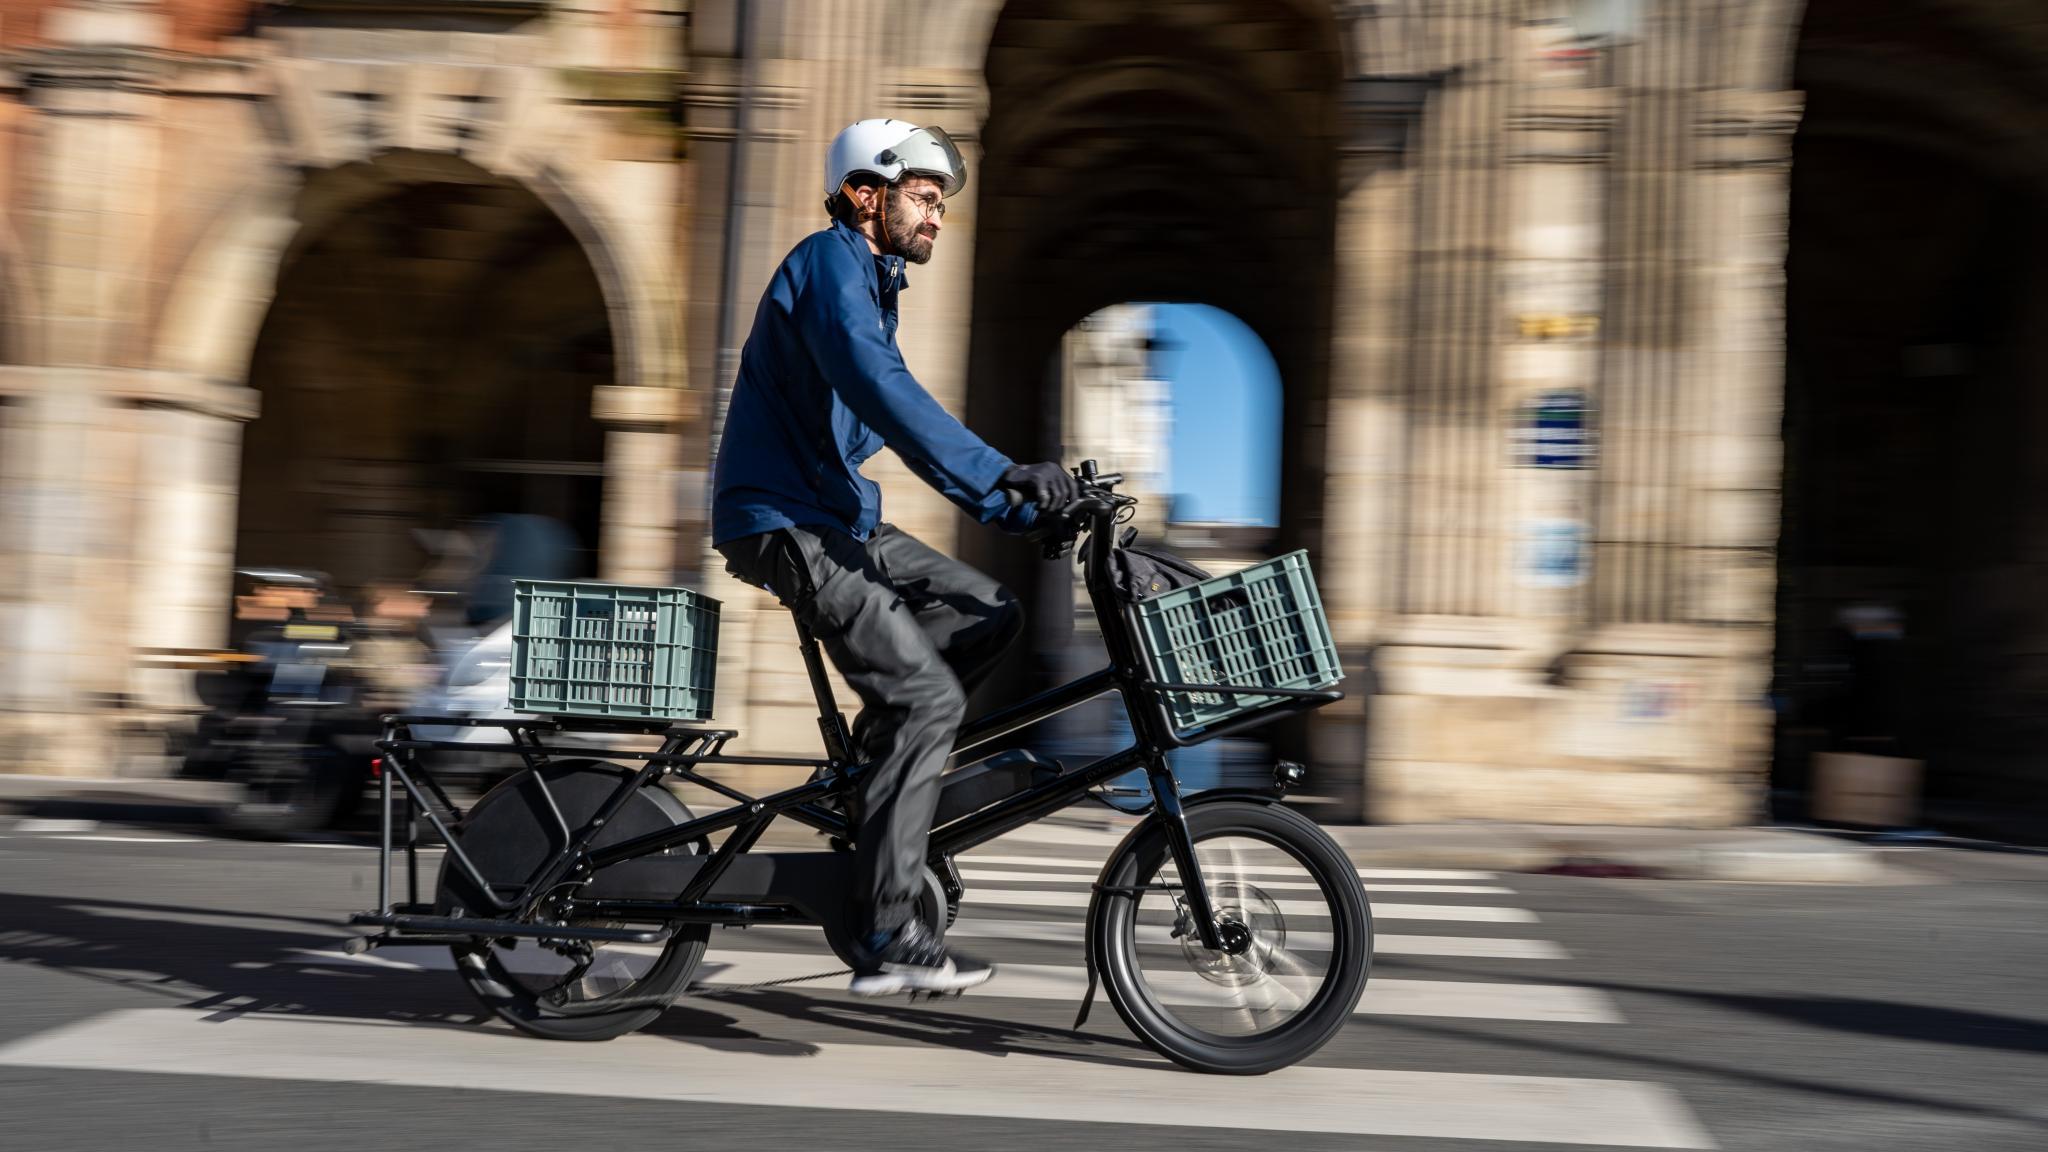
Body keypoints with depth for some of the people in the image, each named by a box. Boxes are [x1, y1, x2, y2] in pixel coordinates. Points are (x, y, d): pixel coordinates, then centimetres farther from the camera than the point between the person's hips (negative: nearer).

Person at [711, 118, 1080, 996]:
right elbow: (882, 392, -29)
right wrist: (1006, 474, -35)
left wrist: (1014, 511, 13)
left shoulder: (870, 282, 20)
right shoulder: (828, 264, -12)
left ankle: (867, 785, 9)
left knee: (988, 616, 3)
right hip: (784, 524, -10)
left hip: (839, 518, 10)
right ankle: (887, 938, -15)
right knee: (928, 696, -17)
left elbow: (907, 419, 22)